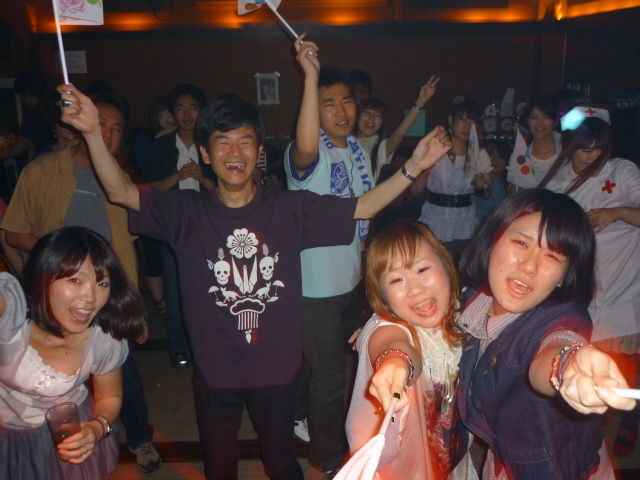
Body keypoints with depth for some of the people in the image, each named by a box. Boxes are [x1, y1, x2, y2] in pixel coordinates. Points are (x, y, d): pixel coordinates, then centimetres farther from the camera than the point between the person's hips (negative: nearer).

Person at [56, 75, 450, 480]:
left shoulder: (290, 209, -9)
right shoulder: (188, 213, -9)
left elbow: (363, 207, -7)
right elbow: (121, 191, -17)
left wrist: (413, 167, -15)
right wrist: (93, 132, -31)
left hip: (277, 369, 0)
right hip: (215, 371, 1)